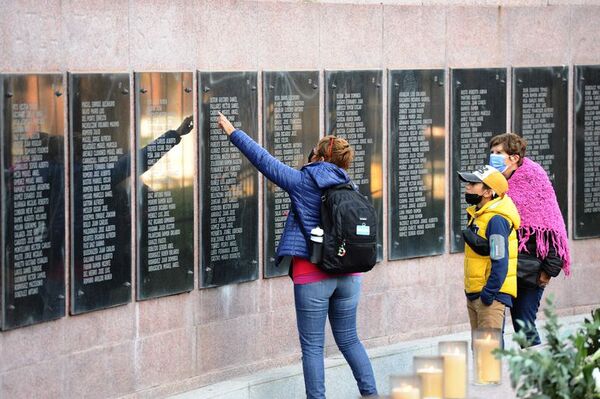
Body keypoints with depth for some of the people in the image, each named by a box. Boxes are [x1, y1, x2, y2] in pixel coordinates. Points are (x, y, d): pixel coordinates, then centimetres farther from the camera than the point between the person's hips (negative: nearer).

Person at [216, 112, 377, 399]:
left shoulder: (302, 182, -6)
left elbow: (263, 160, -2)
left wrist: (233, 133, 9)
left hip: (312, 276, -5)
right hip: (347, 275, 5)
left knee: (312, 346, 2)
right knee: (349, 340, 16)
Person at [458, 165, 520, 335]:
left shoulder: (496, 220, -18)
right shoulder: (477, 214, 13)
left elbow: (500, 262, -22)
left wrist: (489, 293, -23)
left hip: (490, 295, -10)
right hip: (473, 293, 10)